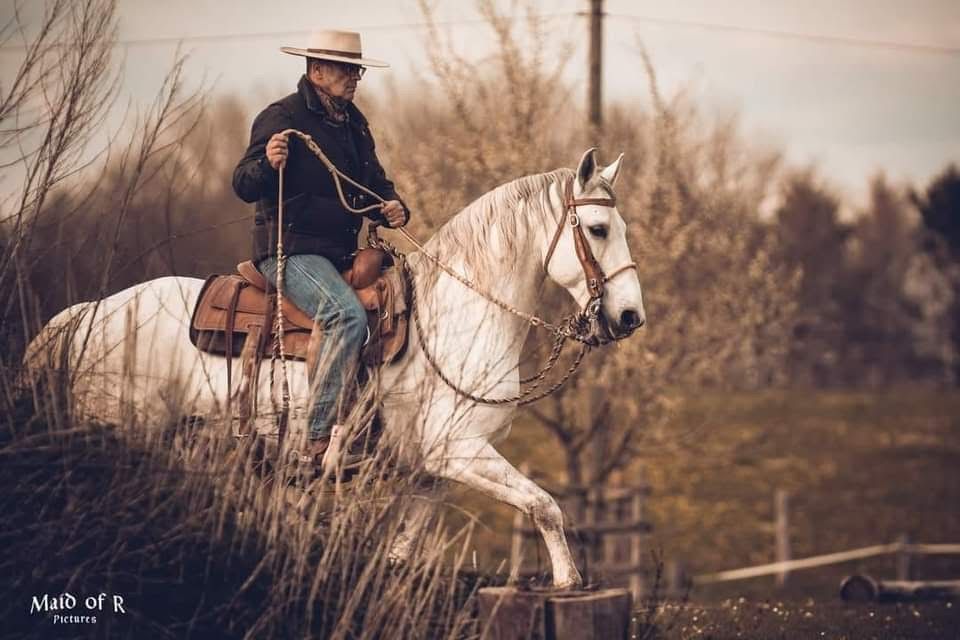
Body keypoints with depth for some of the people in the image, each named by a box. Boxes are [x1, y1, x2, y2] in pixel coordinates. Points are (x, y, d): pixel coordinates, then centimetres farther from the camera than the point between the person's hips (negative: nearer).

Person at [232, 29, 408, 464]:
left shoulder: (354, 123, 16)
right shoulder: (282, 118, -8)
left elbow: (375, 183, 24)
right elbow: (244, 187, -11)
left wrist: (391, 207, 1)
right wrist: (267, 163, -33)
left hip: (342, 254, 9)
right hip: (291, 251, -9)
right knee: (348, 315, -30)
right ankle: (318, 439, -32)